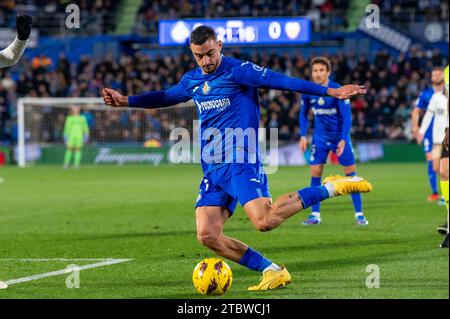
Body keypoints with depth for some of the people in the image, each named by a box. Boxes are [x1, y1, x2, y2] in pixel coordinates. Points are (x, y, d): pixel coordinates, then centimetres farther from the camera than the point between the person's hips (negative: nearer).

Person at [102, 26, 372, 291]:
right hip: (212, 170, 7)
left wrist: (330, 91, -20)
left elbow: (283, 81, -14)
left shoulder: (238, 71, -7)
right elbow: (165, 97, 34)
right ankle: (273, 272, 0)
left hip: (241, 164, -7)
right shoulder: (192, 81, 14)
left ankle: (330, 188, -8)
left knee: (264, 221, -26)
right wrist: (125, 101, 35)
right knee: (207, 235, -8)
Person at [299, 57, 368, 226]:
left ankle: (359, 214, 3)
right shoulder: (307, 92, -7)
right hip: (320, 136, 3)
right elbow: (303, 114, 6)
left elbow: (347, 116, -17)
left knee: (351, 173, -3)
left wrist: (343, 139, -25)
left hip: (339, 136, -3)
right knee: (315, 173, -3)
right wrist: (303, 136, -4)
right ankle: (315, 214, 5)